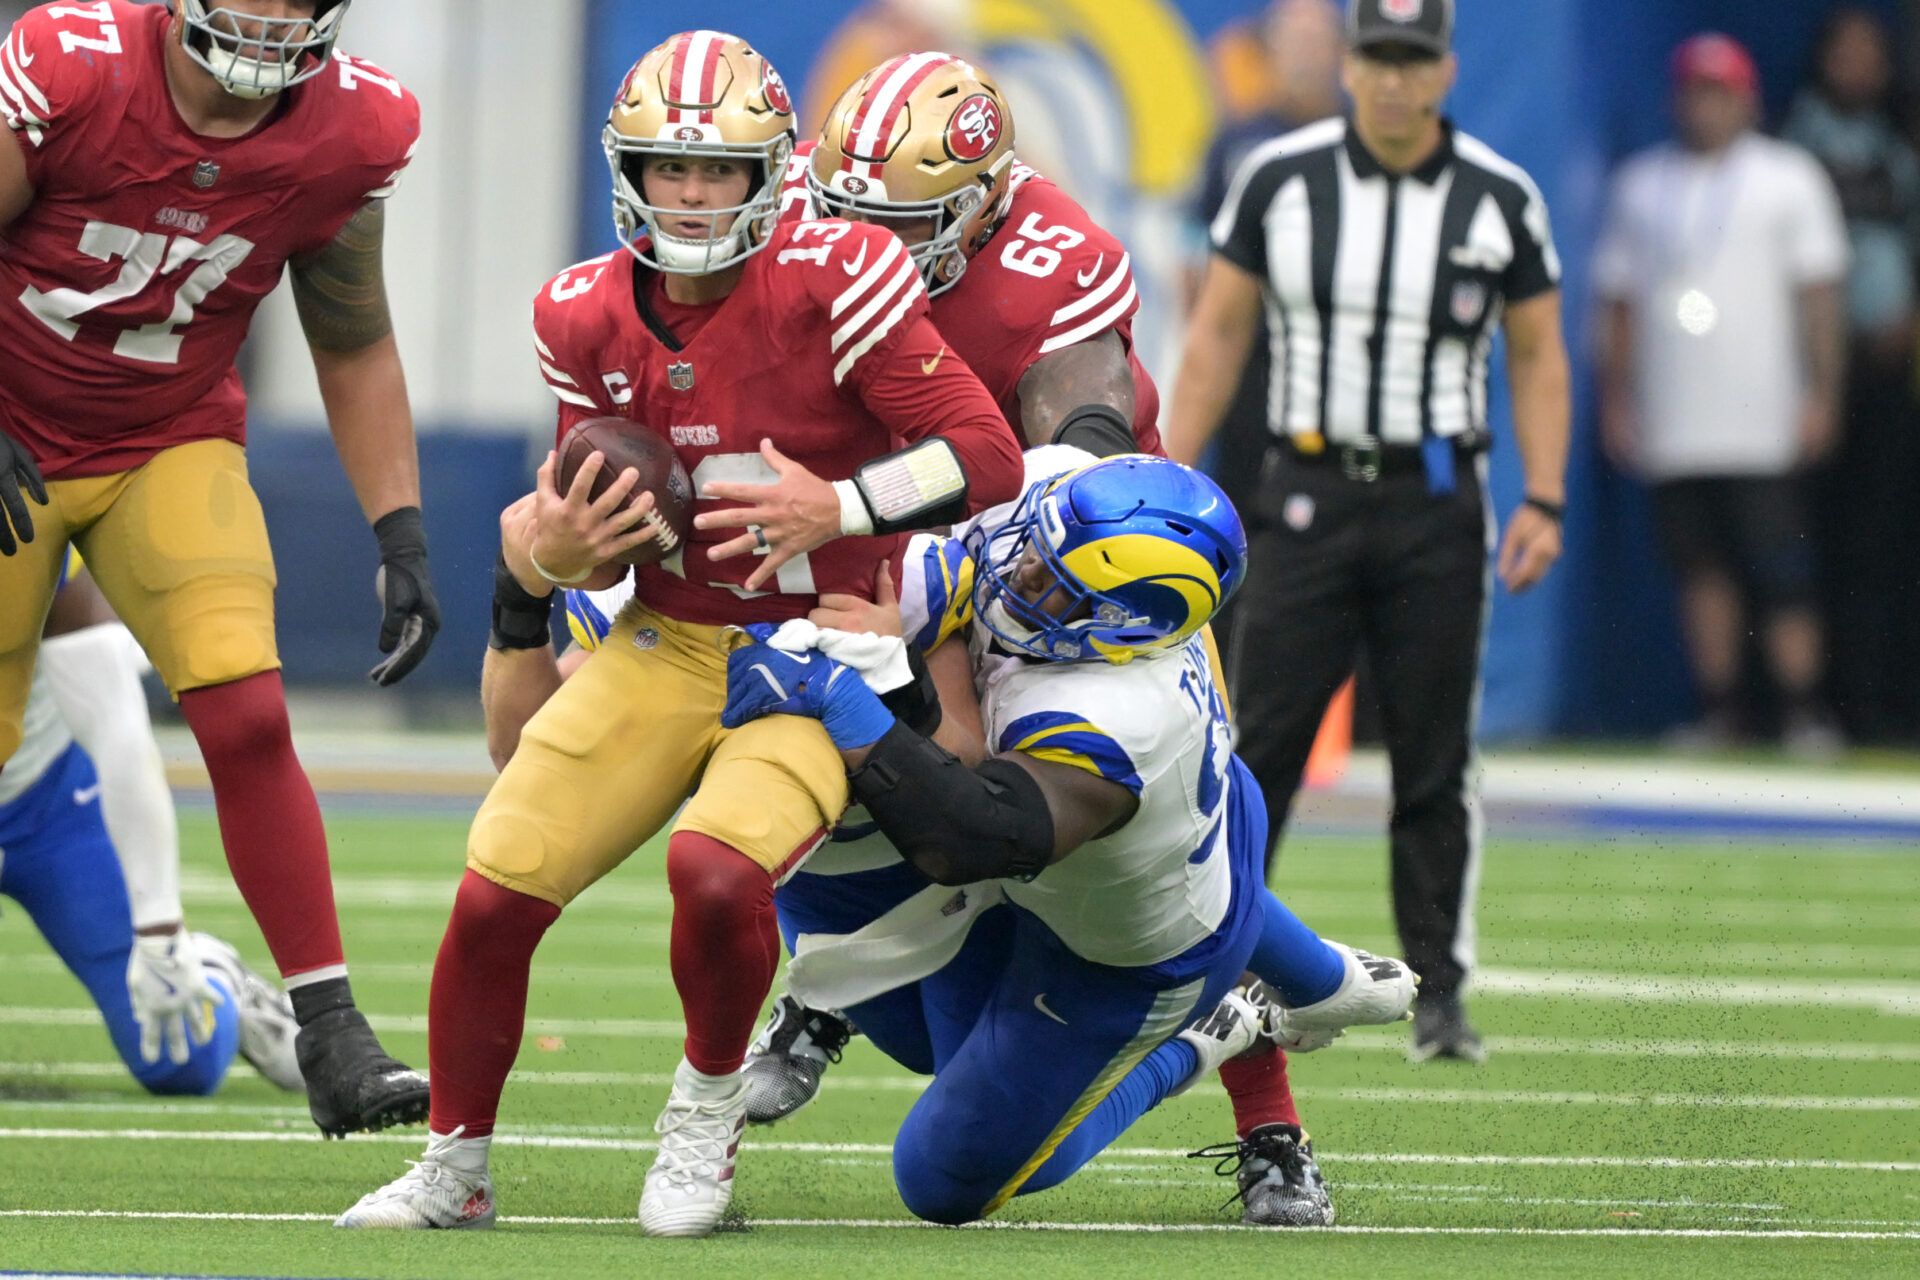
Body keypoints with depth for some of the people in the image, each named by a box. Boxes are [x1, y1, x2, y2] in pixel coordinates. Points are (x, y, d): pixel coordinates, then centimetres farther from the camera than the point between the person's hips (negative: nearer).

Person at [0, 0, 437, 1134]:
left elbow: (355, 346, 3)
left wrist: (403, 534, -2)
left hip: (172, 447, 2)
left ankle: (331, 1039, -14)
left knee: (248, 720, -17)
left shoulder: (349, 135, -12)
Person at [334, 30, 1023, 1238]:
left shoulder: (832, 283, -16)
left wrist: (839, 509, -29)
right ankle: (453, 1172, 17)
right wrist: (557, 547, -13)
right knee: (493, 896, -5)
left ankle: (708, 1107, -1)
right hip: (665, 647, 5)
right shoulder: (590, 319, 1)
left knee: (716, 868, -31)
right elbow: (595, 538, 11)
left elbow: (988, 457, -17)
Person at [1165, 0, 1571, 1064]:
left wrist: (1544, 501, -4)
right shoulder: (1280, 179, 0)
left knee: (1435, 765, 3)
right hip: (1309, 494, 0)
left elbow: (1536, 357, 7)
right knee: (1257, 747, -5)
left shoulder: (1501, 200, 1)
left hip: (1436, 507, 0)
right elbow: (1217, 336, 5)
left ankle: (1439, 996, 9)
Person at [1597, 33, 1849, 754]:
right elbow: (1618, 301, 17)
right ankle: (1717, 708, 7)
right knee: (1699, 565, 2)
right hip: (1671, 425, 3)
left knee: (1779, 569, -9)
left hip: (1761, 421, -3)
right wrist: (1616, 402, 11)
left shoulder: (1787, 178, 6)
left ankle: (1805, 712, -8)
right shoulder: (1640, 183, 15)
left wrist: (1821, 395, -6)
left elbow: (1818, 292, 2)